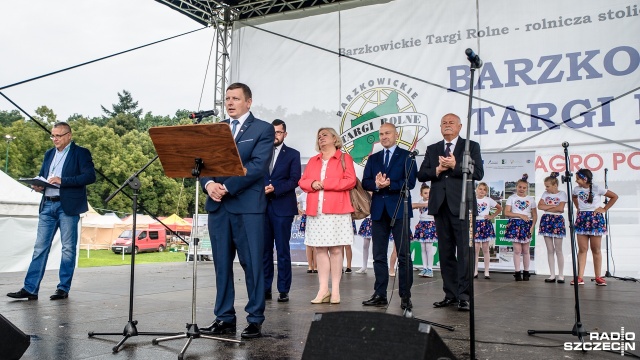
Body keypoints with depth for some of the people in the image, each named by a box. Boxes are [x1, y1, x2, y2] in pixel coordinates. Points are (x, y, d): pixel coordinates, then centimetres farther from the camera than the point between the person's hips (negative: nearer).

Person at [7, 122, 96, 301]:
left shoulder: (81, 153, 0)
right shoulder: (49, 154, 18)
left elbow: (90, 176, -12)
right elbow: (41, 176, 23)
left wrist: (62, 181, -20)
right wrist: (38, 186, -1)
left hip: (68, 206, -5)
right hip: (47, 205, 5)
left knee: (68, 248, 1)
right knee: (40, 247, 3)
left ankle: (63, 289, 9)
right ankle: (30, 289, 5)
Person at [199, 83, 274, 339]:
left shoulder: (263, 129, 2)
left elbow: (258, 166, -11)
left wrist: (227, 187, -17)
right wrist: (208, 183, -11)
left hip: (247, 204, -5)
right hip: (217, 204, 5)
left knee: (252, 263, -1)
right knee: (222, 263, 8)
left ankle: (255, 320, 8)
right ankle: (224, 318, 16)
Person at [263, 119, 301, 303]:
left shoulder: (293, 154, 6)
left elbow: (294, 180, -4)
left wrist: (275, 189, -17)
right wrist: (261, 188, -9)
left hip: (282, 207, -3)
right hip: (263, 207, 3)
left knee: (283, 250, -1)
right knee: (264, 249, 5)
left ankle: (283, 290, 4)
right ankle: (265, 288, 12)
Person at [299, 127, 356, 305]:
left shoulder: (344, 158, 7)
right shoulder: (312, 161, 21)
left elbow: (350, 181, -6)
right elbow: (302, 181, 14)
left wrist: (325, 184, -10)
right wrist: (312, 184, -8)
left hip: (337, 210, -4)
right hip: (316, 211, 4)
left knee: (335, 249, -4)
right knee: (319, 249, 1)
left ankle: (335, 290, 1)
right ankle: (323, 289, 5)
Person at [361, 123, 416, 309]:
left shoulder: (406, 156, 3)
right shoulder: (373, 158, 17)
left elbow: (410, 182, -8)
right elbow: (365, 183, 6)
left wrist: (389, 184, -18)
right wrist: (376, 184, -14)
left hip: (399, 210, -4)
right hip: (378, 210, 4)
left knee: (404, 255, -1)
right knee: (379, 256, 6)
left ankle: (405, 296, 5)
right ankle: (380, 295, 12)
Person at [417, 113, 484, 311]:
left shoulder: (471, 146, 7)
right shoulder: (432, 149, 17)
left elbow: (478, 173, -6)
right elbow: (421, 175, 8)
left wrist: (455, 166, -13)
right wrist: (437, 170, -9)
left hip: (461, 205, -4)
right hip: (440, 206, 4)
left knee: (464, 252, -6)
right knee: (445, 253, 7)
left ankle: (464, 296, -3)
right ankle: (450, 294, 13)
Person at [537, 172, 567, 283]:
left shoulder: (562, 194, -2)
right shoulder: (545, 193, 10)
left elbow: (560, 208, -15)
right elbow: (540, 206, -2)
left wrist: (547, 208, -7)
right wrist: (554, 206, -10)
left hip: (557, 221, -4)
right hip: (546, 221, 4)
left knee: (558, 250, -1)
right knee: (550, 250, 6)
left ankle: (561, 275, 5)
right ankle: (552, 275, 10)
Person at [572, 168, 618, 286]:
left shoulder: (597, 189, -9)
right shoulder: (576, 189, 4)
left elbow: (614, 196, -2)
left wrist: (604, 209, -3)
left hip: (595, 219, -3)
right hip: (582, 219, 3)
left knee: (596, 250, 3)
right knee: (582, 249, 1)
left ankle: (598, 277, 10)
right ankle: (580, 277, -1)